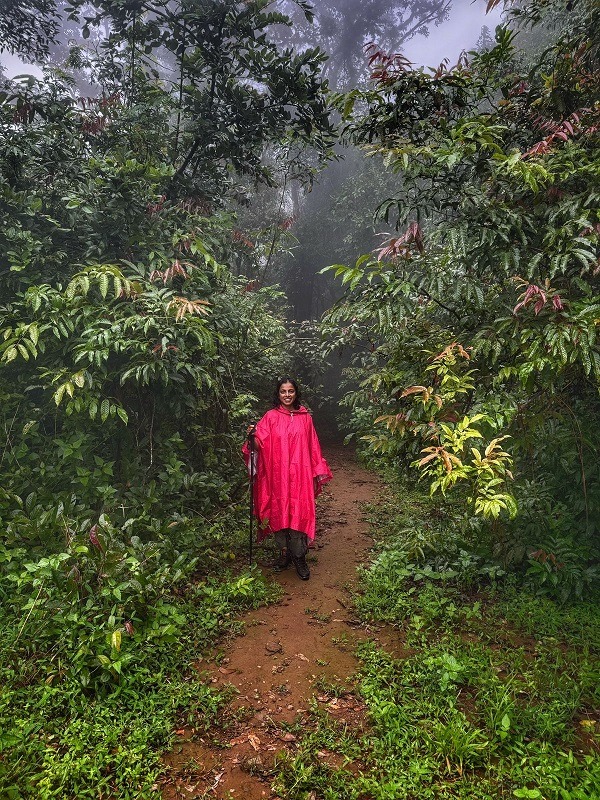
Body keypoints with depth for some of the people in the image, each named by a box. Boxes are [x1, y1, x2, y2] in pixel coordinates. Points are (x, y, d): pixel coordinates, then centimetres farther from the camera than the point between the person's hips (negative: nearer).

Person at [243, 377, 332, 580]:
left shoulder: (305, 417, 6)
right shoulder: (270, 416, 2)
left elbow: (312, 447, 8)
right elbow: (261, 444, -5)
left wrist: (317, 473, 7)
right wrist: (253, 436, -27)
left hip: (300, 474, 0)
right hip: (277, 474, 0)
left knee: (299, 512, -2)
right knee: (279, 511, 7)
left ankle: (299, 557, 8)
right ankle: (284, 552, 23)